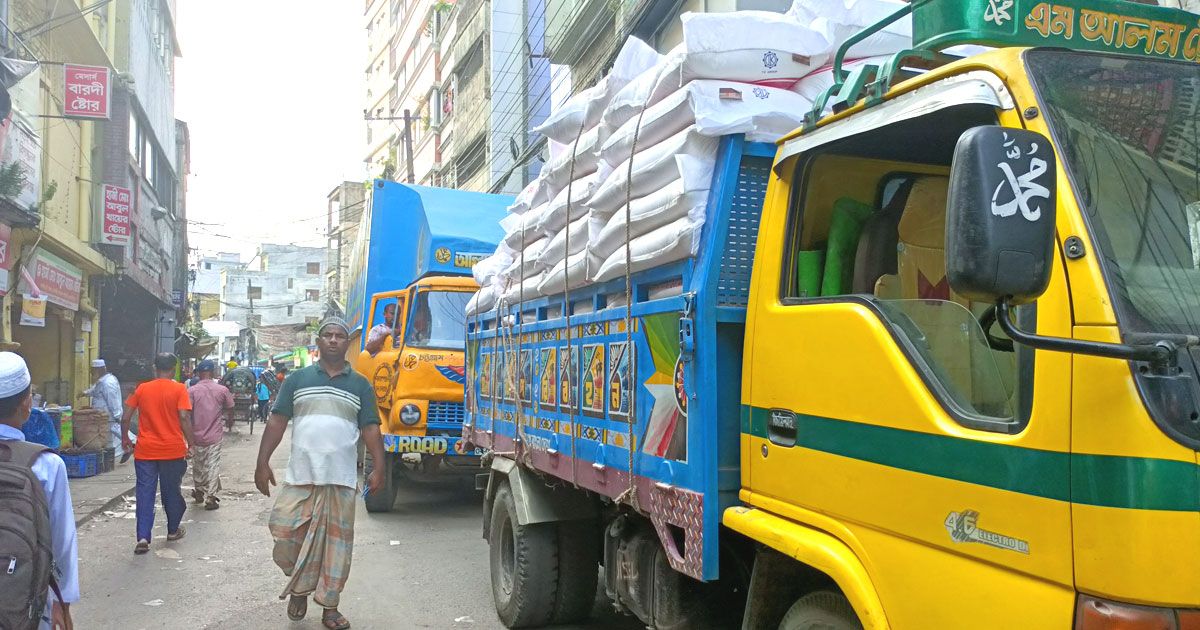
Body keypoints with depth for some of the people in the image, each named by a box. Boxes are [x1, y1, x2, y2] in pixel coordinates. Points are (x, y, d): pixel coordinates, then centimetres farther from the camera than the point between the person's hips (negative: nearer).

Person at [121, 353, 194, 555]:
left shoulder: (142, 389, 4)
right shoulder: (179, 389, -5)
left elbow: (125, 418, 3)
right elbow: (184, 418, -13)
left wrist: (126, 440, 16)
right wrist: (191, 443, -5)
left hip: (145, 451, 1)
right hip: (173, 450, -1)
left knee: (145, 493, 3)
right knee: (171, 491, 14)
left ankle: (143, 538, -6)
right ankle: (173, 530, 28)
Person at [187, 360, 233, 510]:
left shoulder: (191, 390, -8)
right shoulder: (222, 390, -5)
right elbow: (229, 408, 7)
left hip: (197, 436, 1)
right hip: (215, 436, 0)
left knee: (197, 465, 19)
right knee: (213, 467, 3)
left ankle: (199, 492, 33)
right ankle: (210, 498, 3)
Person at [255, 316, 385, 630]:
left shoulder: (360, 385, 7)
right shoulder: (297, 378, 7)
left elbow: (370, 428, 5)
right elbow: (277, 421, 5)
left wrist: (379, 468, -5)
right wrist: (263, 462, -3)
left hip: (341, 479, 0)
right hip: (300, 475, 0)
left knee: (337, 542, 4)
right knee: (286, 533, -1)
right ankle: (299, 588, 26)